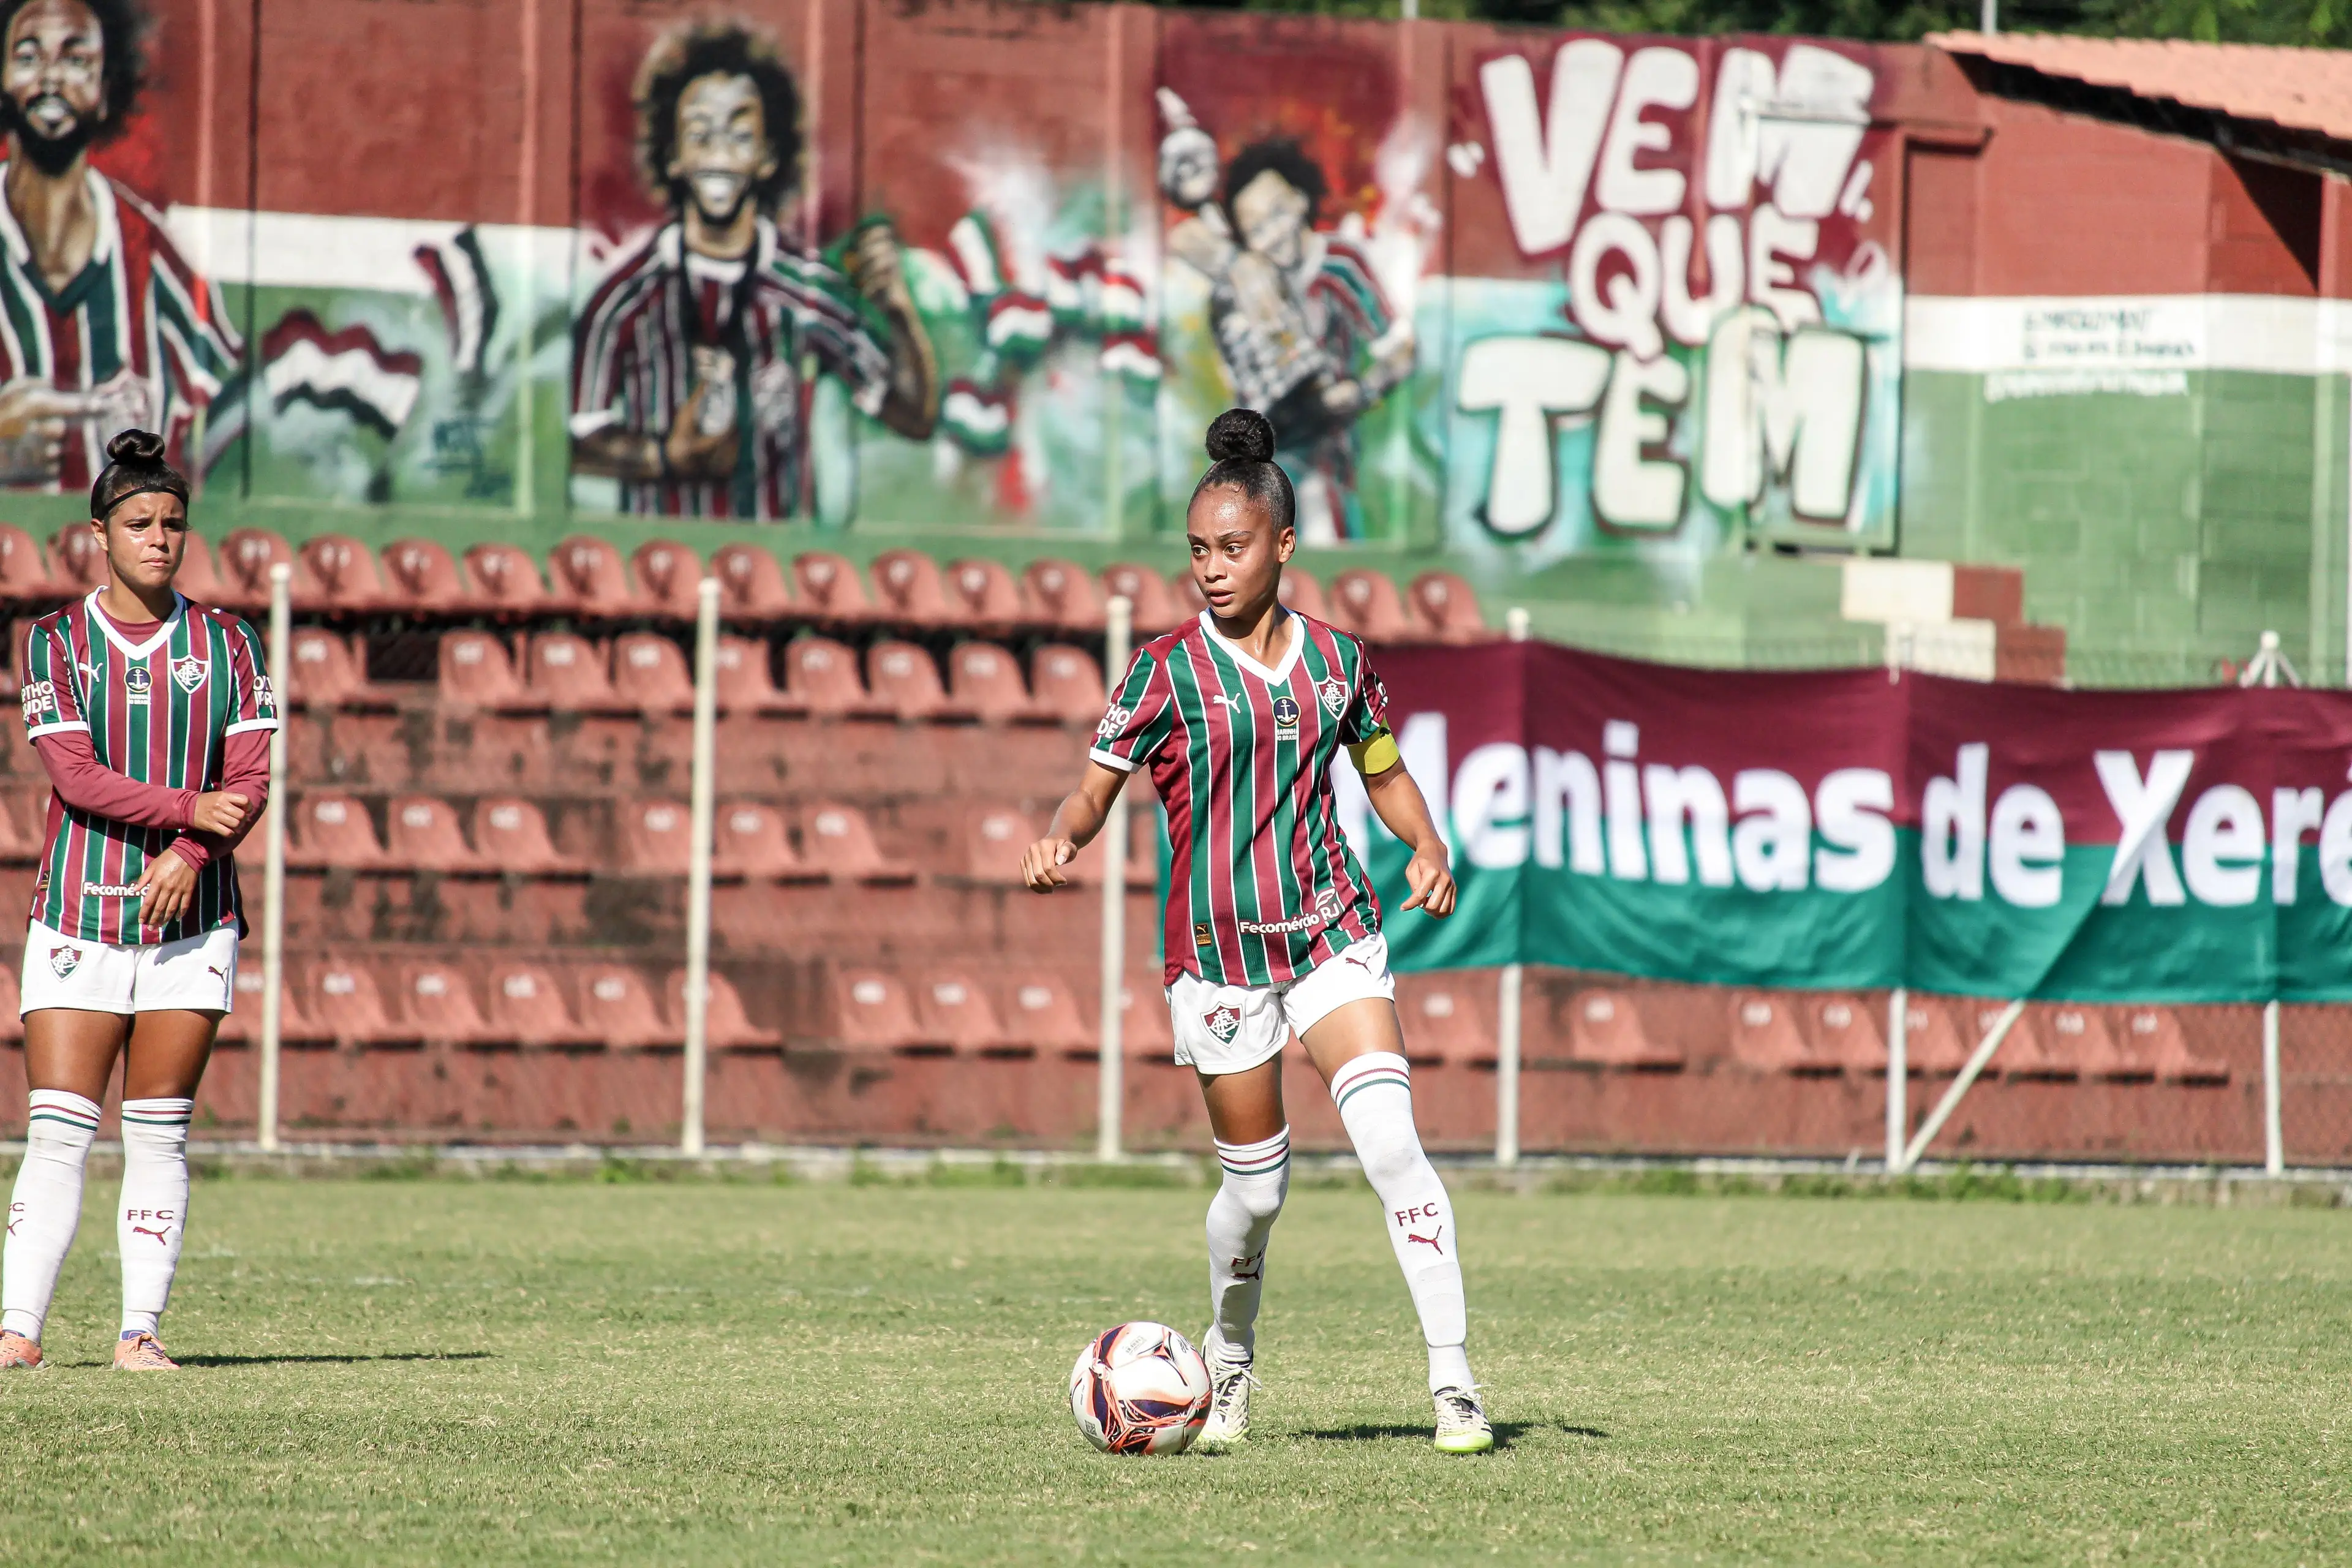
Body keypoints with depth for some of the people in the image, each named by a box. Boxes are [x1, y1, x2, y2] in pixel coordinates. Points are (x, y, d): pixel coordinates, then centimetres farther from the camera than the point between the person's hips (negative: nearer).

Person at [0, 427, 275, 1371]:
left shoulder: (227, 645, 7)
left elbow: (250, 779, 1)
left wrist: (193, 854, -16)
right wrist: (189, 809, -17)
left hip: (189, 918, 1)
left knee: (159, 1134, 1)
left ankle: (141, 1330, 3)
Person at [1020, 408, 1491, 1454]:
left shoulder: (1336, 660, 6)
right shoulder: (1168, 671, -2)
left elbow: (1384, 774, 19)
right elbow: (1096, 789, -3)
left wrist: (1426, 848, -1)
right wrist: (1058, 841, -25)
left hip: (1332, 934, 1)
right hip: (1218, 949, -1)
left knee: (1389, 1136, -17)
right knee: (1256, 1182, 4)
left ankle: (1453, 1381, -18)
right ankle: (1228, 1365, 33)